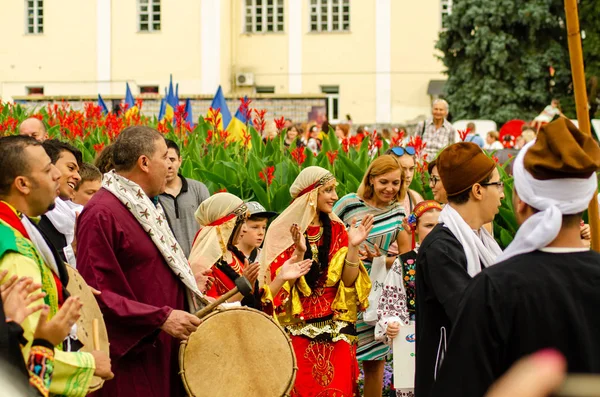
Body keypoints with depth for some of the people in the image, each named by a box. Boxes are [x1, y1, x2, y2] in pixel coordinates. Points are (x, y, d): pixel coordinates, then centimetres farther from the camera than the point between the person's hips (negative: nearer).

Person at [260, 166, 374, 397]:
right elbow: (281, 284, -10)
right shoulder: (284, 230, -3)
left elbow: (349, 281, -2)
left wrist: (353, 247, -16)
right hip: (297, 332, -3)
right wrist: (299, 253, -23)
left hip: (335, 333, 3)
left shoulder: (337, 231, 6)